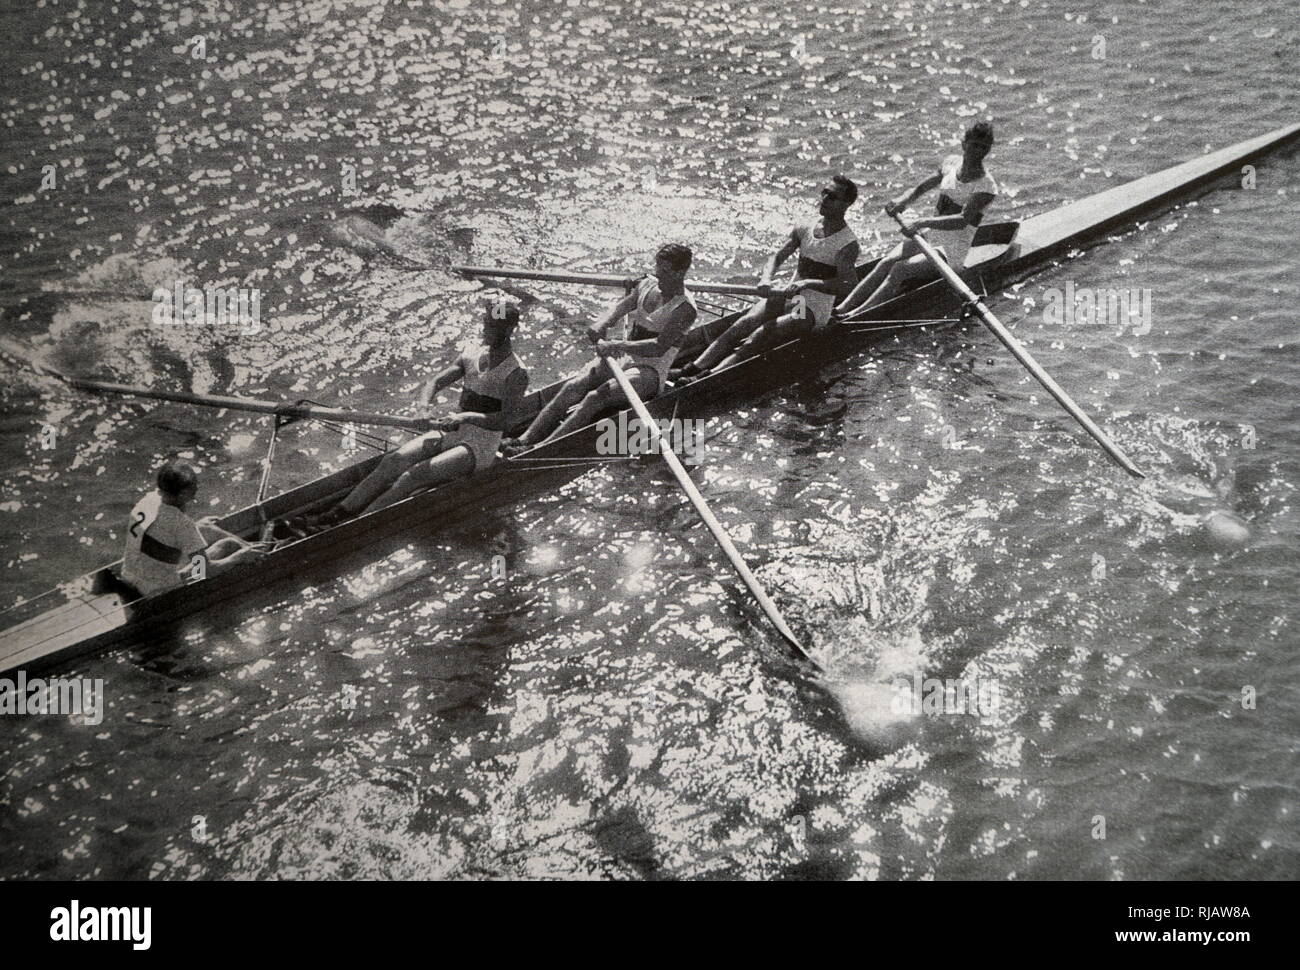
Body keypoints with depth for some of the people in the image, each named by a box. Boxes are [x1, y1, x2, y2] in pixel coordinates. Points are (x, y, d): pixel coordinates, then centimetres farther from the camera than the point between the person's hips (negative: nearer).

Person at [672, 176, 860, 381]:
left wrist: (808, 283, -38)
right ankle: (694, 368, -30)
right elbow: (777, 257, 1)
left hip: (814, 310, -6)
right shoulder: (803, 230, 9)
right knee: (742, 325, -20)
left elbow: (847, 286, -26)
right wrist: (766, 279, -22)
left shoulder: (848, 244, -11)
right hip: (786, 297, 6)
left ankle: (706, 379, -39)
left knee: (760, 336, -27)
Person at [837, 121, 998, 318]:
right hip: (930, 237, 6)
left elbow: (963, 220, -29)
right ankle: (841, 309, -26)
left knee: (900, 270, -26)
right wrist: (902, 201, -8)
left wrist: (924, 223, -41)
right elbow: (921, 188, 15)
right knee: (886, 263, -18)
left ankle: (856, 316, -33)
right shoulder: (951, 163, 6)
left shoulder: (986, 186, -15)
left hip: (953, 253, -6)